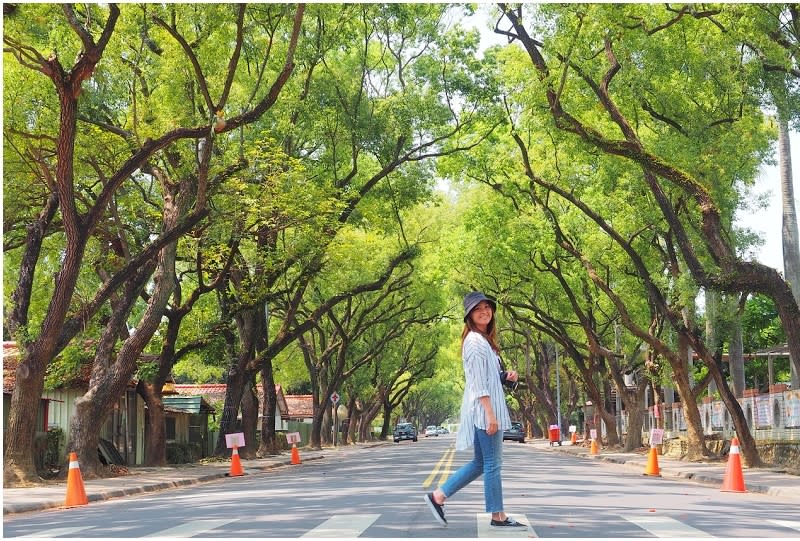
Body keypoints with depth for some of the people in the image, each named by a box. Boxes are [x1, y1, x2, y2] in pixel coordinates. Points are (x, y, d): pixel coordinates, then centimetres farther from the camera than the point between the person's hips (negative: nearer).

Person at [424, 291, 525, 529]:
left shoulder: (483, 340, 19)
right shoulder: (476, 341, -12)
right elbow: (478, 382, -18)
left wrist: (506, 376, 8)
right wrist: (490, 413, -22)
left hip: (485, 409, 10)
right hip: (483, 408, -10)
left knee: (480, 463, 14)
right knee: (492, 463, -3)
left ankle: (438, 496, 14)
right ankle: (498, 516, 4)